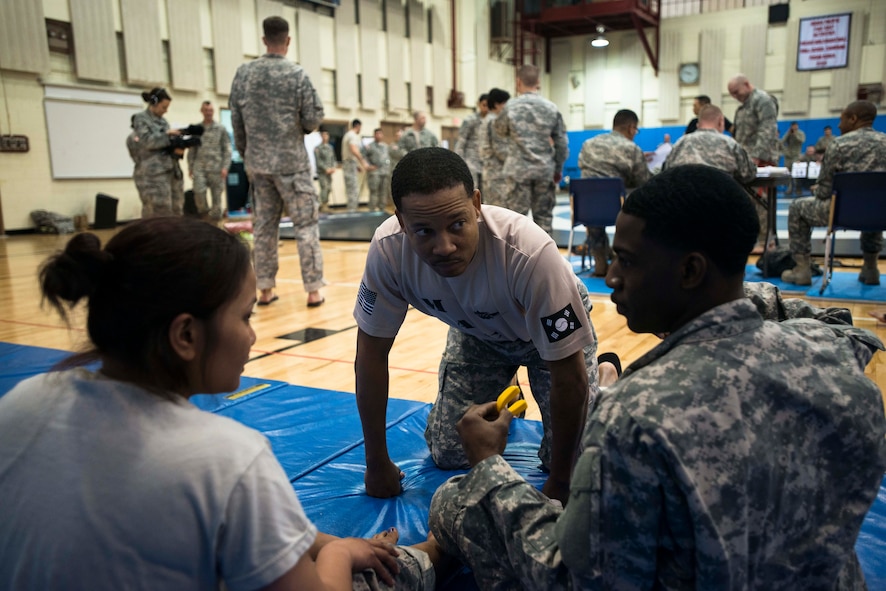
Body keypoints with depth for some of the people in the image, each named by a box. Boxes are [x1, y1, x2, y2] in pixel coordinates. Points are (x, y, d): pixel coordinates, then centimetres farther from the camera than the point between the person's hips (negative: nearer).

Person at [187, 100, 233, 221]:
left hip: (216, 167, -1)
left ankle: (215, 216, 13)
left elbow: (227, 149, 3)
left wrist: (225, 167, -6)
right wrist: (190, 167, 9)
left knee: (217, 193, 0)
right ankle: (203, 210, 8)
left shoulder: (221, 129, 6)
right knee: (199, 191, -16)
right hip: (199, 167, 1)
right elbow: (191, 150, 15)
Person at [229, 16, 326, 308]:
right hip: (291, 162, -4)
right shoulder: (296, 74, -8)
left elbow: (236, 121, 8)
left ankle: (265, 290, 13)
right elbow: (313, 119, -8)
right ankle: (313, 291, 0)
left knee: (264, 226, 10)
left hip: (258, 163, 4)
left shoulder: (243, 73, 5)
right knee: (306, 224, 0)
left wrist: (246, 155, 18)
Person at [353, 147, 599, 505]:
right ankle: (504, 400, 32)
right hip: (477, 332, 3)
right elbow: (371, 354, -19)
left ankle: (606, 371, 22)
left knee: (574, 465, -9)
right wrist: (377, 464, -12)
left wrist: (559, 483, -22)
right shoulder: (388, 250, -33)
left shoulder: (530, 254, -43)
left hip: (550, 332, -3)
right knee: (448, 454, 0)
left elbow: (569, 377, -32)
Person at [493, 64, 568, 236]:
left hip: (518, 170, -2)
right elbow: (561, 142, 5)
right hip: (545, 170, 2)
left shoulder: (510, 107, -4)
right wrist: (558, 169, 14)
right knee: (543, 216, 8)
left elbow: (498, 129, 14)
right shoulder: (551, 108, 2)